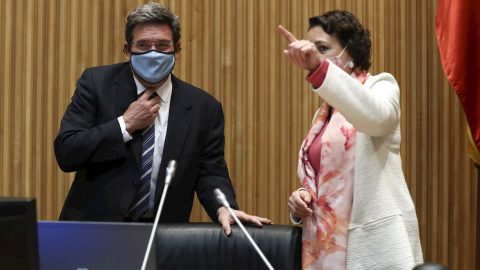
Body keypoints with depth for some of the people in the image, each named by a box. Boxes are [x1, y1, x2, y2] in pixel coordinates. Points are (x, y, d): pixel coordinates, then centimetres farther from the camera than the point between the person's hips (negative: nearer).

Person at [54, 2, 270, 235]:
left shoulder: (203, 108, 5)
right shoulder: (96, 83, 2)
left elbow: (210, 173, 4)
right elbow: (65, 153, -4)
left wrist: (224, 208, -16)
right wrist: (126, 125, -11)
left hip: (163, 234, 3)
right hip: (95, 224, -3)